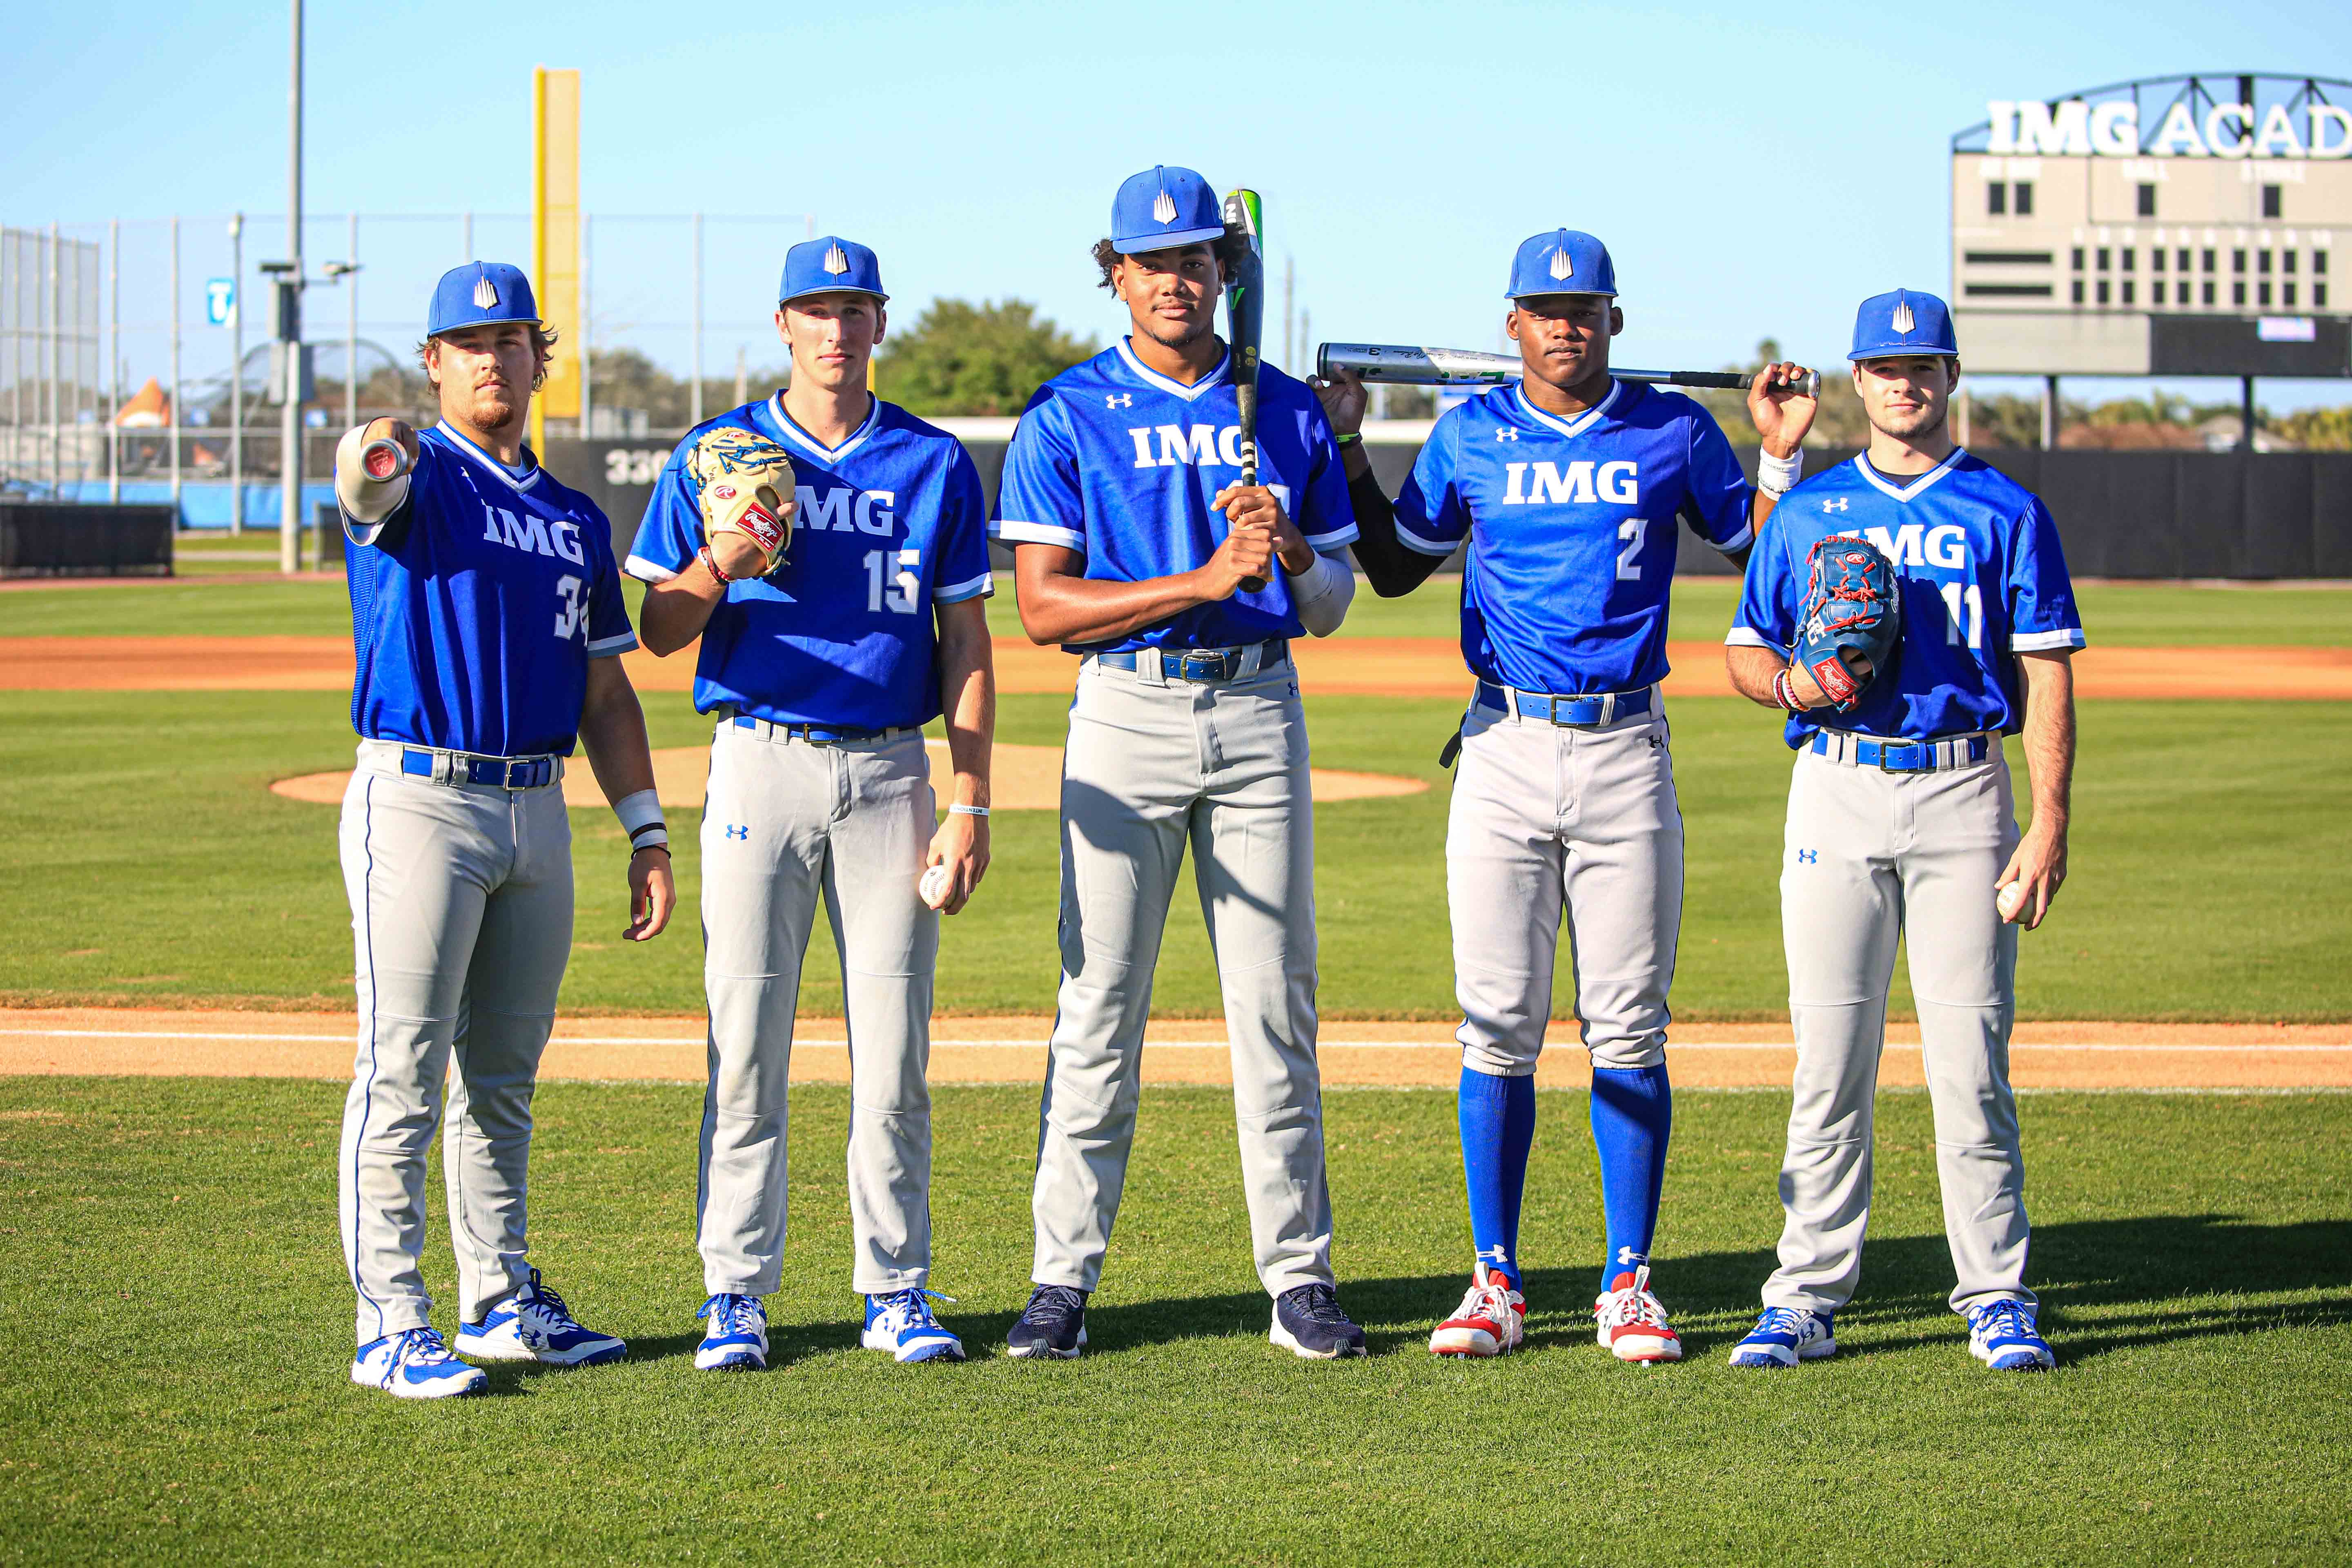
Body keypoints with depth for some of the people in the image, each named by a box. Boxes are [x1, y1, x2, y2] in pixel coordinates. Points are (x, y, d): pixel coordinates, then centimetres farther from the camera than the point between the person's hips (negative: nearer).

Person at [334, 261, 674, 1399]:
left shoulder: (575, 522, 16)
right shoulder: (416, 476, -3)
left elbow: (604, 687, 18)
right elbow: (365, 485, -29)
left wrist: (647, 832, 11)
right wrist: (372, 452, -55)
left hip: (537, 809, 6)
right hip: (419, 801, -6)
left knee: (505, 1078, 14)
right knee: (403, 1077, -6)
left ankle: (501, 1302, 23)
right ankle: (391, 1327, -5)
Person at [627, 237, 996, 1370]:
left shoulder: (936, 465, 7)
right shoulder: (717, 456, 5)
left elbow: (966, 642, 7)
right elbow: (660, 630, 4)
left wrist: (970, 805, 0)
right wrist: (721, 565, -17)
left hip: (891, 769, 1)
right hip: (762, 763, -1)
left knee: (893, 1044, 1)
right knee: (745, 1039, -3)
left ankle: (897, 1291, 8)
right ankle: (736, 1294, 2)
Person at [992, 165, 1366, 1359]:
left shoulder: (1287, 413, 10)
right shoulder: (1066, 418, 1)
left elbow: (1330, 609, 11)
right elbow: (1044, 606, -7)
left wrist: (1290, 550, -12)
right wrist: (1203, 582, -17)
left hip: (1260, 716, 2)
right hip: (1125, 717, -2)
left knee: (1275, 1004, 2)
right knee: (1098, 1005, -3)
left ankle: (1298, 1277, 7)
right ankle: (1063, 1280, 2)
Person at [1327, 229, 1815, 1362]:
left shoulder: (1673, 432, 5)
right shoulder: (1470, 436, 7)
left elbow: (1758, 556, 12)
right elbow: (1394, 566, 16)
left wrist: (1779, 454, -2)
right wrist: (1344, 449, 6)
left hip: (1627, 749, 0)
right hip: (1505, 747, 0)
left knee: (1629, 1031, 0)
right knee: (1498, 1027, -1)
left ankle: (1629, 1285, 5)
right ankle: (1496, 1280, 6)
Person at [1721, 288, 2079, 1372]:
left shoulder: (2006, 513, 7)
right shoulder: (1805, 513, 13)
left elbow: (2044, 673, 2)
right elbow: (1744, 652, 16)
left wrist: (2049, 822, -7)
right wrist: (1793, 684, -8)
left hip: (1962, 792, -2)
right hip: (1835, 793, 2)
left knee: (1971, 1060, -4)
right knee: (1829, 1060, 0)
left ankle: (1997, 1300, 2)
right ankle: (1807, 1300, 3)